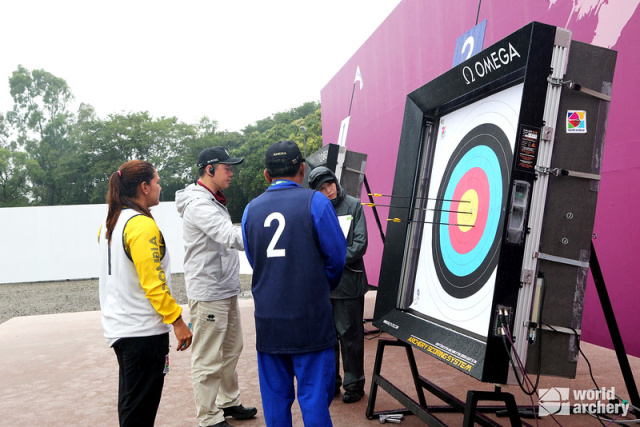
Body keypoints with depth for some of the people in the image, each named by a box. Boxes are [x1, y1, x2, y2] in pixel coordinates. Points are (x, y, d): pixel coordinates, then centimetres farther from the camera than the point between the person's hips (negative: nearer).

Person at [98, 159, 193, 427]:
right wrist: (177, 321, -16)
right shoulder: (143, 225, -18)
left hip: (119, 327, 9)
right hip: (144, 330, -9)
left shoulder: (110, 224, 11)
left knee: (129, 400, 20)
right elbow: (153, 282, -22)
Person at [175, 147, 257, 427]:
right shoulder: (198, 205, -18)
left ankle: (229, 402, 35)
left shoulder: (215, 202, 15)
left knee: (231, 350, 20)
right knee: (208, 360, 0)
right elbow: (231, 237, -29)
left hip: (226, 291, 10)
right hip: (208, 294, -10)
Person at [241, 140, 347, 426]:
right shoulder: (315, 202, -6)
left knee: (275, 397, 14)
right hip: (310, 319, -3)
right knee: (314, 398, 5)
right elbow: (336, 255, -1)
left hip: (268, 321, 4)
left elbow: (254, 261, 12)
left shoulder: (251, 209, 5)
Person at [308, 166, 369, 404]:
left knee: (349, 334, 4)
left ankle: (354, 384, 19)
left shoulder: (353, 205, -1)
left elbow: (360, 244, -6)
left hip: (348, 282, -3)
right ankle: (330, 382, 29)